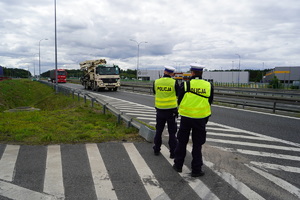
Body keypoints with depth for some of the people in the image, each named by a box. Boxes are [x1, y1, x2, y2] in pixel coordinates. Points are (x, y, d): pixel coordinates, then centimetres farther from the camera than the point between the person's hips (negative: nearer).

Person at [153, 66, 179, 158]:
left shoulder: (156, 82, -3)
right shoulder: (174, 82, -10)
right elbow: (178, 95, 1)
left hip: (160, 110, 3)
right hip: (171, 110, -2)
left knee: (159, 131, 17)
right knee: (172, 132, 7)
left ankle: (156, 150, 26)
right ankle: (173, 152, 11)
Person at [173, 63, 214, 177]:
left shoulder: (185, 85, -9)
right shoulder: (209, 86, -3)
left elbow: (179, 101, 0)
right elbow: (209, 102, 6)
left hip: (186, 117, -1)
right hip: (201, 119, 1)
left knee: (182, 142, 15)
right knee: (197, 145, 10)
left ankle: (178, 165, 26)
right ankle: (196, 170, 17)